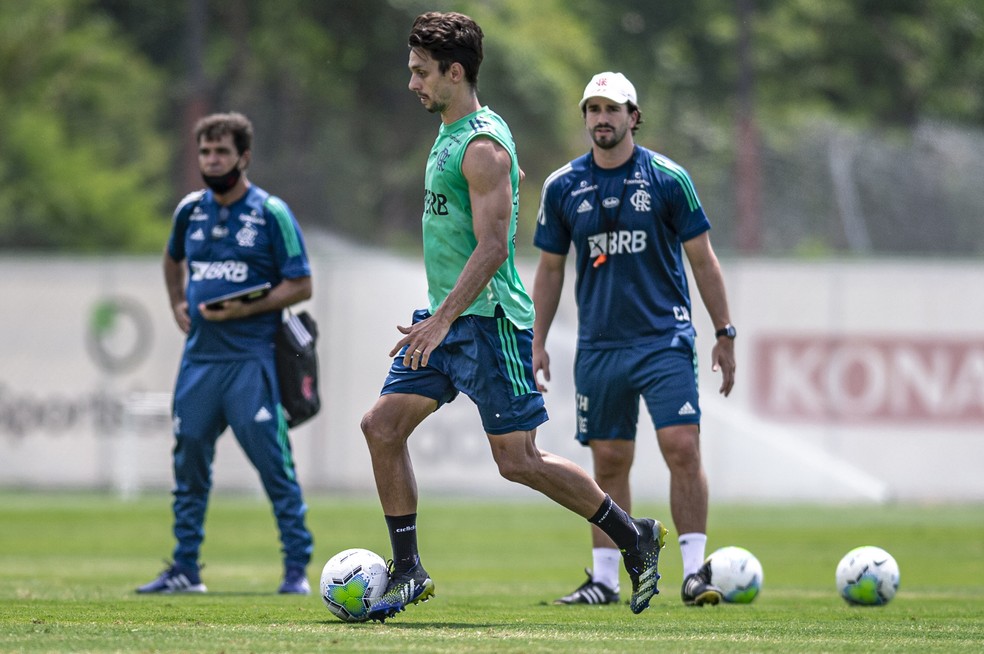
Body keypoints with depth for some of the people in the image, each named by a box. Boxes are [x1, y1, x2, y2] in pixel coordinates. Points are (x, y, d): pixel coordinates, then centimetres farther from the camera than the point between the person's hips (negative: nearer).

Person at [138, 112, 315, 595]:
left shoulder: (272, 214, -5)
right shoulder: (190, 210, 10)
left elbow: (301, 285, -6)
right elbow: (173, 258, 31)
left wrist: (245, 309, -16)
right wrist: (178, 304, 15)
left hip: (250, 359, -6)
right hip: (199, 354, 6)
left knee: (274, 464, -7)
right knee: (188, 463, 8)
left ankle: (297, 569, -2)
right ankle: (185, 570, 15)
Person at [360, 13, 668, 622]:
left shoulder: (483, 147, -17)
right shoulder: (453, 133, 13)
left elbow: (492, 248, -23)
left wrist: (442, 320, -29)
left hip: (489, 320, -10)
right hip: (446, 318, 10)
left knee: (518, 461, -5)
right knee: (382, 425, -1)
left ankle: (634, 537, 11)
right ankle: (408, 572, 4)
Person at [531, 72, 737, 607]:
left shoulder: (668, 179, -2)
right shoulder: (562, 187, 4)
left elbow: (702, 259, 3)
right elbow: (550, 268, 13)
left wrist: (724, 334, 2)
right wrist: (537, 343, 9)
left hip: (665, 341, -2)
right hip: (598, 346, 2)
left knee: (682, 448, -13)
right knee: (609, 463, 5)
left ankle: (695, 571, -9)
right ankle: (604, 579, 11)